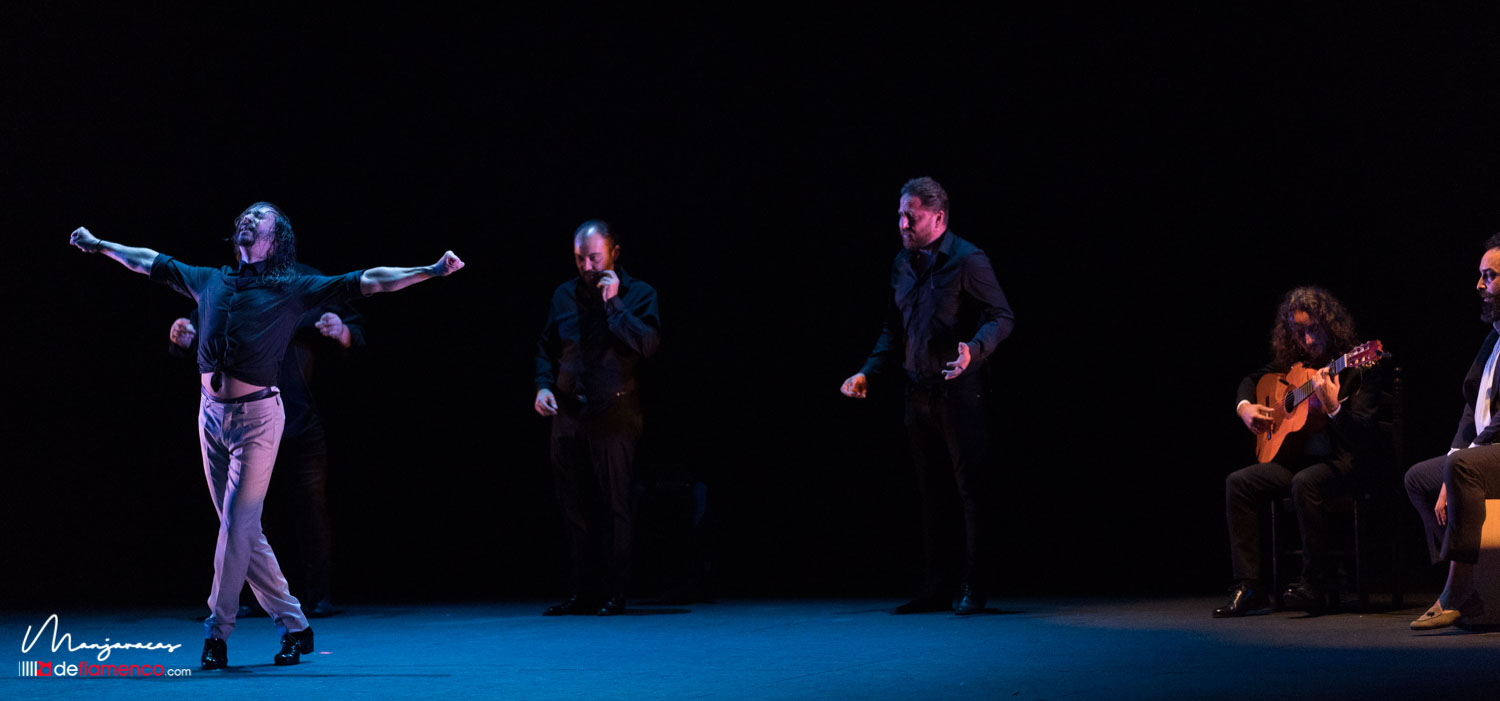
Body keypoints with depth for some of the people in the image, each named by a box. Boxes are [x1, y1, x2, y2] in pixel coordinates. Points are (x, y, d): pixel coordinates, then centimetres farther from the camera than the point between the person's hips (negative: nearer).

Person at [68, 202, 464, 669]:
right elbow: (149, 262, 27)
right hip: (212, 414, 5)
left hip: (257, 416, -5)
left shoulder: (294, 290, 1)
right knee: (244, 531, 7)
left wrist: (431, 271, -11)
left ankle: (217, 635, -1)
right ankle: (293, 626, 16)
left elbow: (370, 281, -4)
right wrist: (98, 245, 35)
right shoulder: (210, 281, 13)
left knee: (238, 525, -8)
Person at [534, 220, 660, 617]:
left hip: (614, 416, -4)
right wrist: (543, 385, 4)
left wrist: (613, 304, -15)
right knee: (574, 508, 6)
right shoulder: (565, 295, 12)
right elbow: (546, 348, 20)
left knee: (614, 506, -5)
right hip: (568, 416, 4)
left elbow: (647, 345, -15)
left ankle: (613, 594, 0)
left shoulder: (638, 294, 0)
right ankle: (581, 593, 13)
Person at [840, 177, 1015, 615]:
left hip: (959, 393, -7)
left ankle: (973, 590, 1)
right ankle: (936, 590, 16)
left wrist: (974, 349, -29)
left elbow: (1002, 318, -11)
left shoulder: (967, 260, -9)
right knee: (932, 496, 11)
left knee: (971, 489, -3)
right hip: (918, 394, 7)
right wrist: (868, 372, 10)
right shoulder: (903, 263, 11)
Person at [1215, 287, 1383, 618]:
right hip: (1297, 457, 7)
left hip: (1344, 461, -7)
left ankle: (1315, 583, -24)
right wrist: (1245, 407, 6)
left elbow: (1366, 438, -18)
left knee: (1304, 483, -37)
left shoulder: (1358, 367, -12)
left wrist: (1333, 406, -34)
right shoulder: (1293, 363, 8)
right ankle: (1249, 586, -13)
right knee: (1238, 483, -14)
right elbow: (1252, 379, 27)